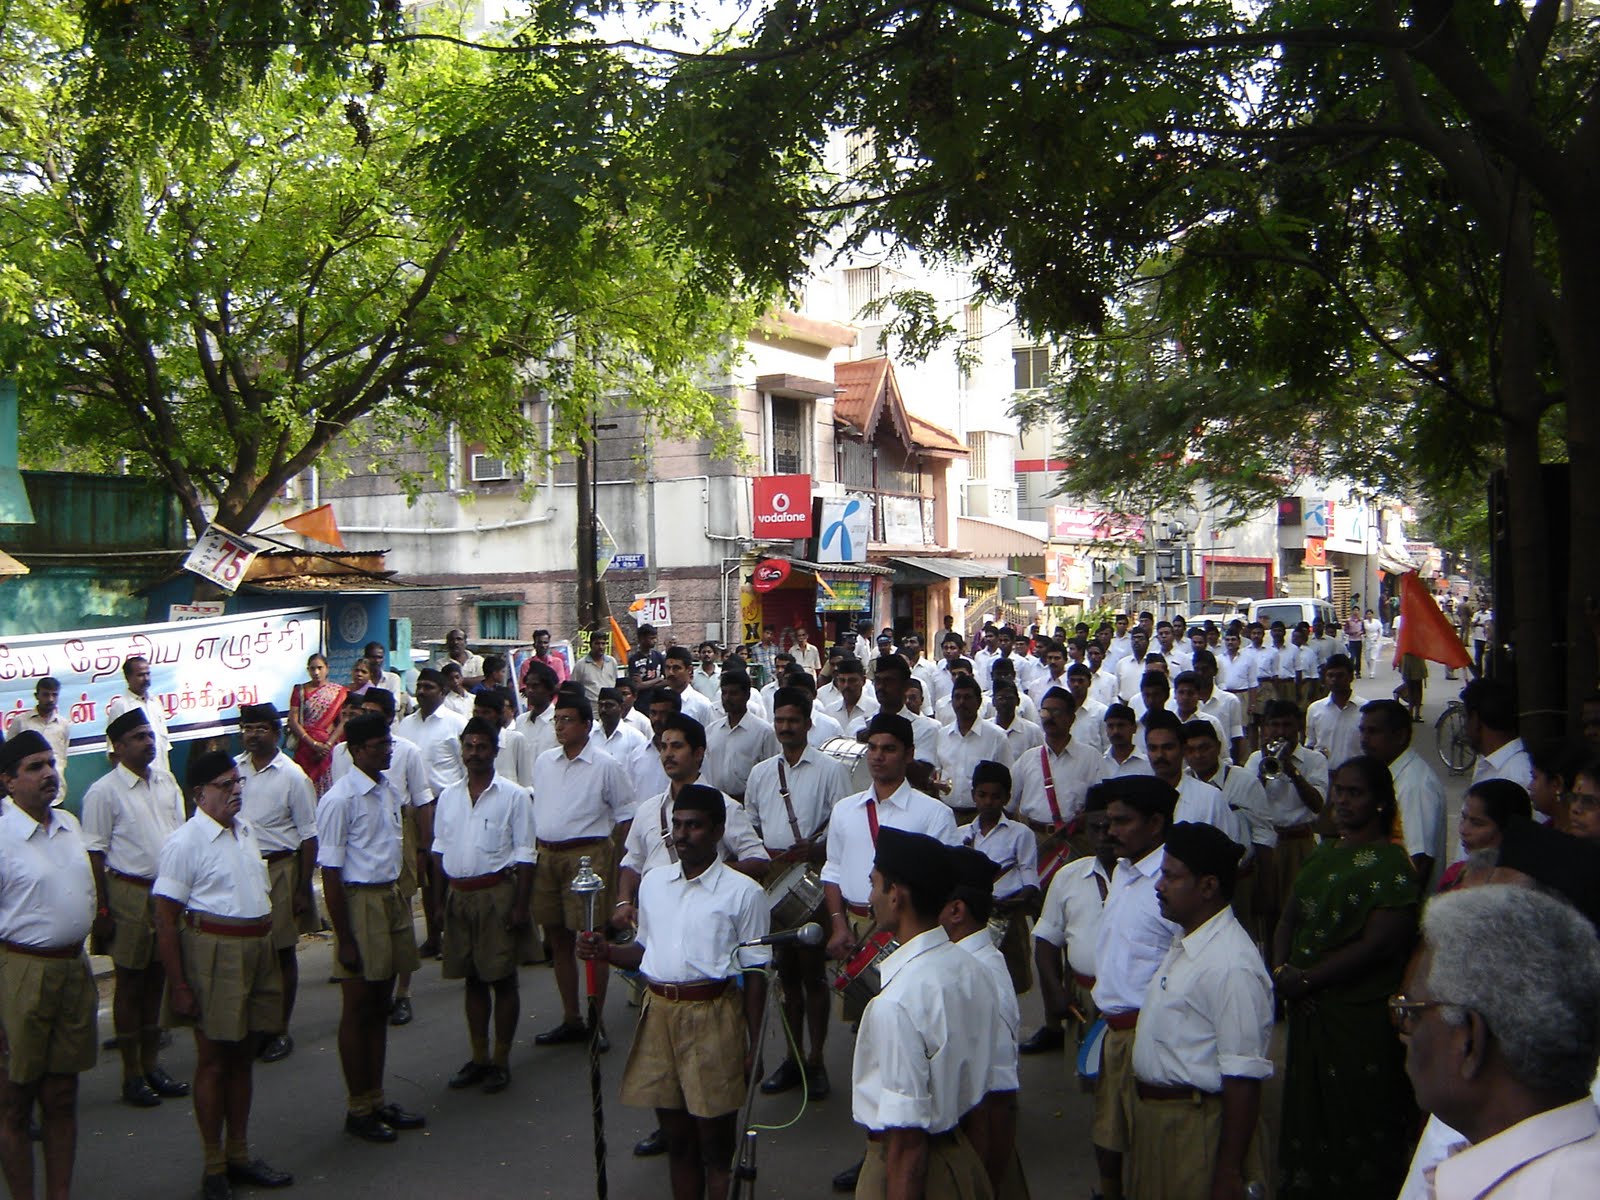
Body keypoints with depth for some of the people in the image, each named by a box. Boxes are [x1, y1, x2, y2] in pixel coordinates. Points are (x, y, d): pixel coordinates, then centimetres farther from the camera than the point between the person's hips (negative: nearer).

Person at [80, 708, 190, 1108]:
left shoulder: (166, 781, 6)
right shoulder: (103, 792, -11)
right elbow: (95, 854, -11)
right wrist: (101, 911, -13)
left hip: (168, 890, 5)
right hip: (129, 892, -5)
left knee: (157, 979, 14)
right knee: (130, 983, 5)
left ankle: (152, 1064, 26)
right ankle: (132, 1074, 16)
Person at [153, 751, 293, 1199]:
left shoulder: (245, 830, 11)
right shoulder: (186, 842, -12)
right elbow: (165, 918, -13)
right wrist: (179, 986, -15)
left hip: (258, 947, 7)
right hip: (215, 951, -7)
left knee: (243, 1056, 15)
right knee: (214, 1061, 4)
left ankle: (239, 1154, 28)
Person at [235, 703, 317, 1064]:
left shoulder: (292, 776, -8)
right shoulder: (234, 769, 3)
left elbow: (309, 836, -7)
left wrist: (303, 888, -10)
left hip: (278, 868, -4)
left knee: (282, 951, 6)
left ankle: (280, 1031, 17)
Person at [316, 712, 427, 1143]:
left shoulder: (392, 792, 8)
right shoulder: (339, 800, -16)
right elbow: (330, 872, -16)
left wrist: (402, 898, 14)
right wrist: (344, 939, -16)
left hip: (392, 897, 7)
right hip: (359, 902, -7)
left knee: (381, 1005, 15)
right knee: (358, 1008, 4)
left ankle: (377, 1100, 27)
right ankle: (358, 1109, 17)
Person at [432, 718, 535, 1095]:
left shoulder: (513, 796, -5)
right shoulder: (448, 797, 10)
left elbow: (524, 855, -7)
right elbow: (440, 850, 15)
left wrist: (520, 905, -12)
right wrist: (440, 898, 9)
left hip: (497, 891, -5)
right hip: (459, 894, 5)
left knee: (502, 979, 2)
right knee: (473, 979, 12)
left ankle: (501, 1060, 11)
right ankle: (479, 1057, 22)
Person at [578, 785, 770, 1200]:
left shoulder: (743, 893, -7)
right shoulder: (653, 883, 9)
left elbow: (755, 974, -6)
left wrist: (752, 1046, -7)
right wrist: (607, 952, -1)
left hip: (711, 1017, -5)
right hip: (659, 1013, 5)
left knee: (715, 1142, 5)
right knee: (677, 1137, 16)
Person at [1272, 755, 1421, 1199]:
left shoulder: (1390, 865, -12)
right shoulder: (1325, 853, 11)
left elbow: (1377, 945, -19)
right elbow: (1289, 917, 12)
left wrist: (1306, 979, -16)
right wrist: (1281, 969, -6)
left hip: (1359, 1017, -7)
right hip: (1309, 1012, 7)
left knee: (1354, 1121, 4)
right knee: (1306, 1110, 16)